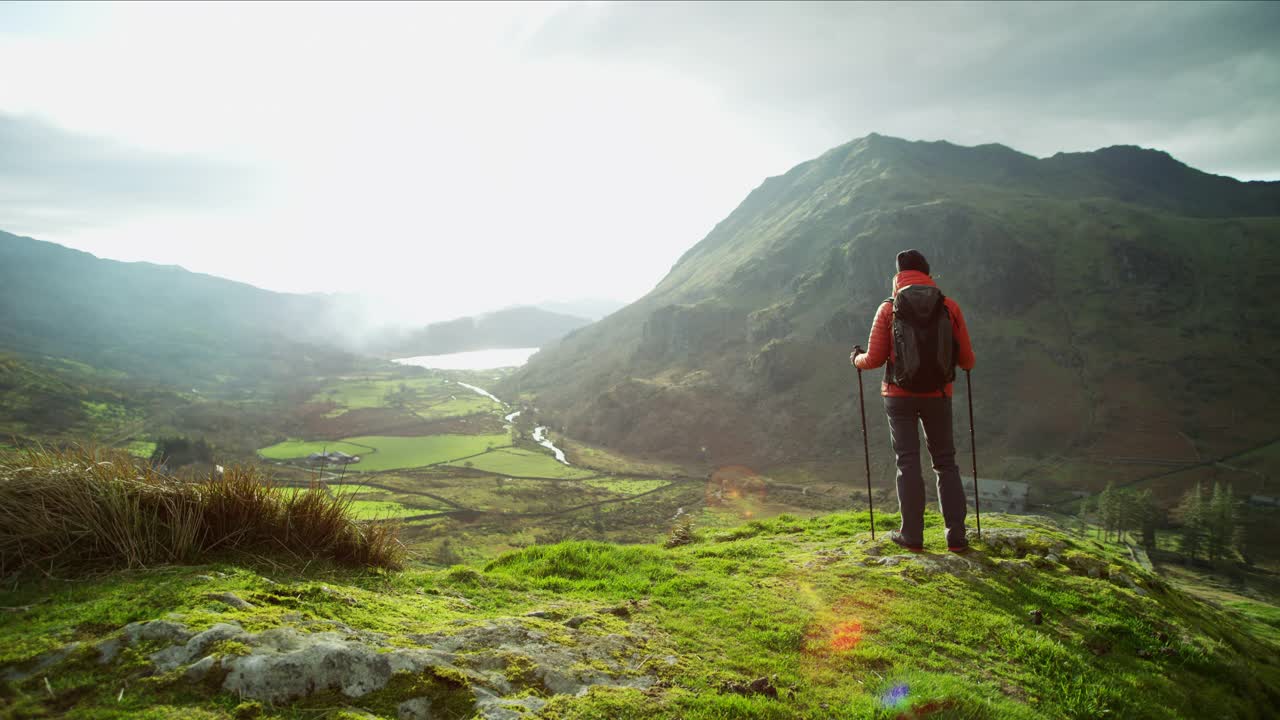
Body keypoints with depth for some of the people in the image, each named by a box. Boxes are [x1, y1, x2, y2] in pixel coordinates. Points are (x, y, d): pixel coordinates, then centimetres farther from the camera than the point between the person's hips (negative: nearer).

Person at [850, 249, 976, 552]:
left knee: (908, 462, 6)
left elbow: (875, 359, -6)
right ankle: (956, 536, 10)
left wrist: (856, 358, 16)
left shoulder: (888, 309, -5)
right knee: (946, 462, 11)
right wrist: (967, 363, 25)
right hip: (938, 394, 1)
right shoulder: (949, 307, -2)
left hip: (899, 394, -1)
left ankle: (912, 535, 9)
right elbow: (966, 360, 1)